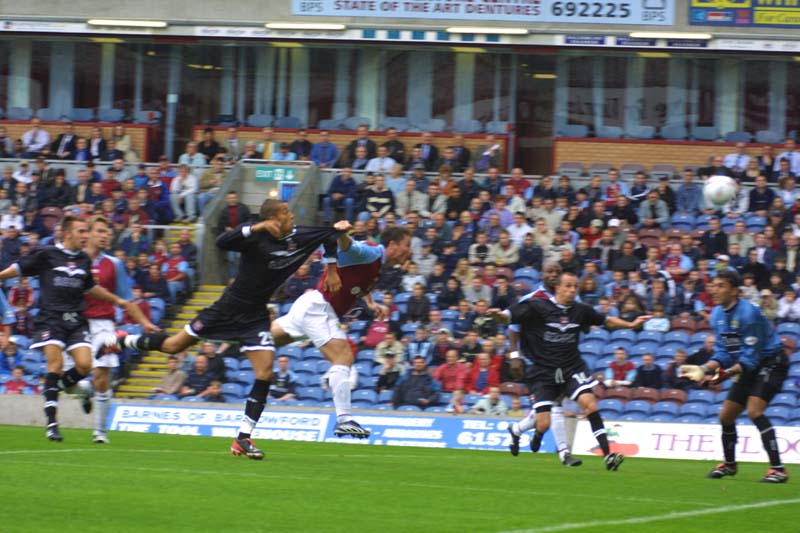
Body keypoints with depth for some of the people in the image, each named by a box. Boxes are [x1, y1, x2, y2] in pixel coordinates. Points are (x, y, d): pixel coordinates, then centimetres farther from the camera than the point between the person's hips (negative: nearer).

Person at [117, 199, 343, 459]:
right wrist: (258, 227, -41)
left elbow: (330, 235, 14)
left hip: (256, 316, 4)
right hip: (229, 308, -4)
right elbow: (222, 242, -36)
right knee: (173, 345, 5)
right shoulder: (256, 235, -19)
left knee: (265, 373, -11)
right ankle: (123, 340, 32)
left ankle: (243, 438, -5)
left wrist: (331, 269, 11)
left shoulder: (299, 237, -4)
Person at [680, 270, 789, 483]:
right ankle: (729, 464, 33)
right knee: (726, 415, 9)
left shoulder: (748, 313, -25)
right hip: (748, 368, 9)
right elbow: (723, 353, 3)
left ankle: (778, 469, -25)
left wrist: (727, 373, -36)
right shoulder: (717, 314, 1)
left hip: (771, 363, -9)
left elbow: (751, 356, -26)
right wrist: (704, 369, -14)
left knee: (754, 411, -26)